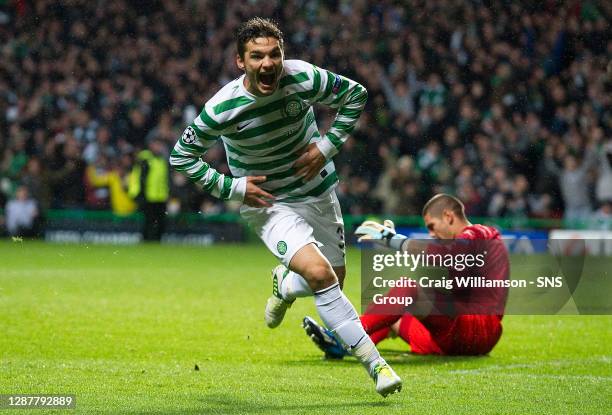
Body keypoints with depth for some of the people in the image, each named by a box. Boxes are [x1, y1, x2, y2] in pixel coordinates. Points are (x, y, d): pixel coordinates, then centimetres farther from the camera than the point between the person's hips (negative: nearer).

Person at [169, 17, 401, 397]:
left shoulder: (304, 78, -20)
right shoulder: (223, 109, -24)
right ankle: (374, 362, -18)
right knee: (319, 273, -25)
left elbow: (355, 95, -1)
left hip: (317, 191, 4)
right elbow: (181, 156, -11)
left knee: (335, 279, 14)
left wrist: (327, 146, -10)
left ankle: (285, 284, 50)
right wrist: (232, 187, -17)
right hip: (268, 204, -4)